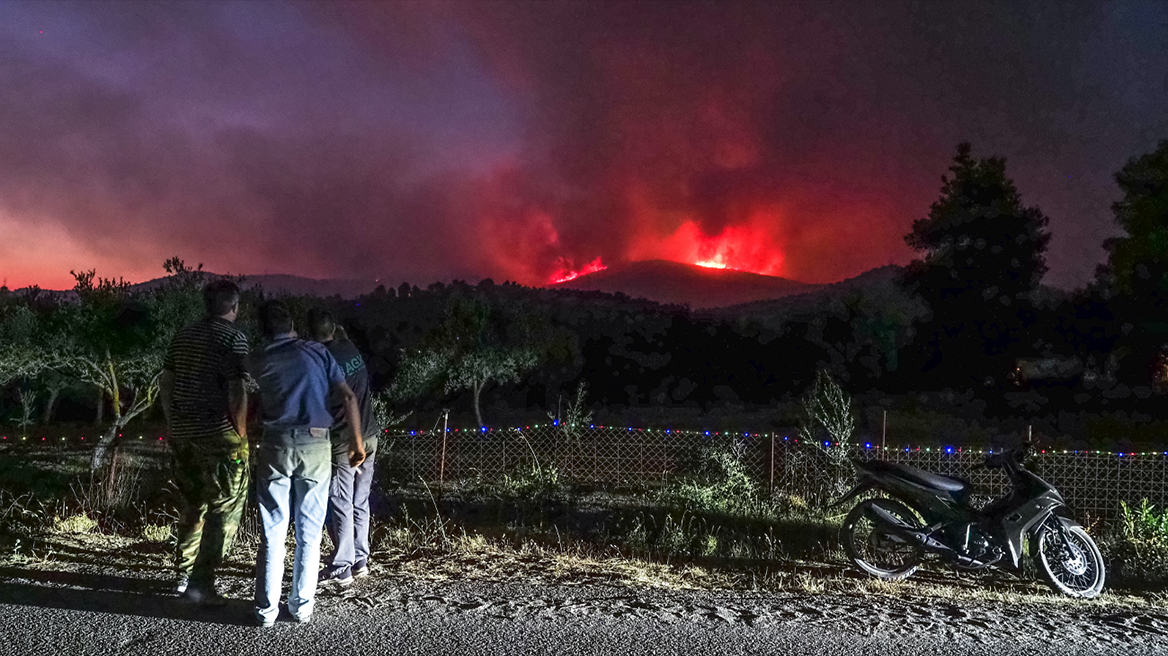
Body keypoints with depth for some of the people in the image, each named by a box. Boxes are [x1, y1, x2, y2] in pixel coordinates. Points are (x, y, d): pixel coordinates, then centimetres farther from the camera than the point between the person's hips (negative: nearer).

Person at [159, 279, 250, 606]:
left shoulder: (183, 336, 11)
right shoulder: (233, 338, -11)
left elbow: (165, 383, 15)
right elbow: (237, 391, -17)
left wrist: (173, 424, 21)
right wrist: (241, 434, -9)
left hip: (183, 434, 8)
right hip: (220, 436, -7)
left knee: (191, 506, 19)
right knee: (224, 509, 2)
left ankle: (184, 576, 28)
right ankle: (201, 583, 2)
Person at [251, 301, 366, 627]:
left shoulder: (259, 360, 8)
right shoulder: (316, 351, 4)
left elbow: (259, 409, 12)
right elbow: (348, 397, -1)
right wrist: (356, 440, 4)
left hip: (276, 444, 1)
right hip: (315, 445, -1)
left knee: (273, 532, 8)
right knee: (309, 532, 10)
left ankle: (266, 609, 12)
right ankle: (301, 606, 16)